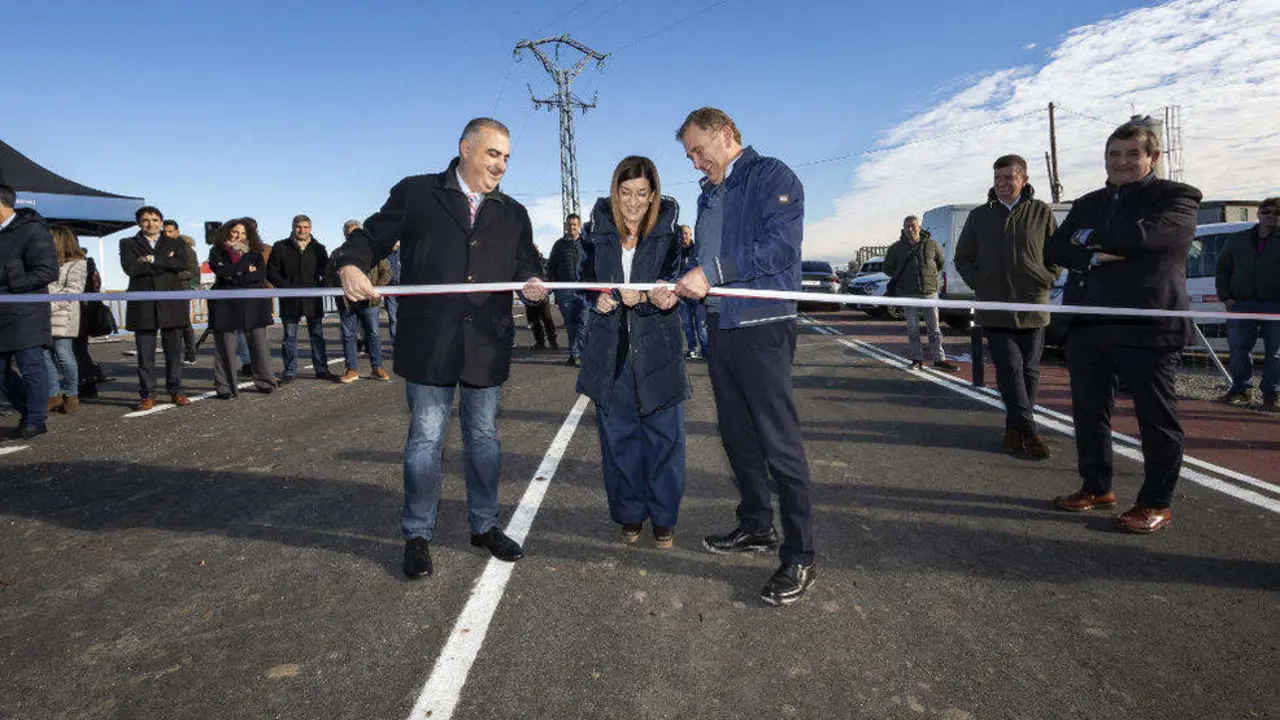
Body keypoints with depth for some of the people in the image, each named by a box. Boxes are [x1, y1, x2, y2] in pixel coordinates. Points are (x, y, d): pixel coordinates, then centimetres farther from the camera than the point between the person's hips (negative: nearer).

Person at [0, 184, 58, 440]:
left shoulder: (31, 230, -8)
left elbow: (47, 271, -15)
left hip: (24, 314, -8)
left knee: (31, 366, -2)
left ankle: (35, 421, 6)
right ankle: (27, 412, 25)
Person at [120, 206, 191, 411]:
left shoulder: (175, 244, 14)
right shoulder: (128, 244, 11)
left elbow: (182, 264, -6)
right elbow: (130, 267, -7)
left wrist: (152, 260, -10)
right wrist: (166, 263, -8)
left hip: (172, 304, 1)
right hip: (143, 306, 0)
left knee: (174, 351, 5)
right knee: (145, 354, 1)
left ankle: (176, 391, 12)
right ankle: (147, 395, 7)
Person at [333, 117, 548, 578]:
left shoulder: (513, 214, 13)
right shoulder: (414, 194, 3)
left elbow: (526, 264, 13)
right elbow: (370, 237, 4)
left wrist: (532, 283, -11)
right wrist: (351, 264, -17)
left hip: (487, 347, 3)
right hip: (428, 346, -3)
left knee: (484, 437, 13)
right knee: (425, 439, 5)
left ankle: (485, 525, 29)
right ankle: (418, 535, 21)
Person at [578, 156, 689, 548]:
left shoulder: (667, 233, -2)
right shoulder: (600, 232, 4)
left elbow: (671, 283, -8)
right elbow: (588, 277, 14)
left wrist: (647, 297, -30)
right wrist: (599, 299, -8)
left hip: (657, 347, -2)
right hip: (610, 349, 2)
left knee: (663, 434, 2)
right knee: (618, 434, 8)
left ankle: (664, 518, 18)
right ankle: (630, 514, 23)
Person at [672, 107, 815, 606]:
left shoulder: (772, 176, -5)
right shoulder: (709, 194, 20)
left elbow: (781, 247, -19)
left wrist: (712, 273, -19)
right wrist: (681, 285, 3)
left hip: (762, 327, -8)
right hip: (719, 326, 9)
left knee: (779, 441, -6)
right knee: (737, 434, 14)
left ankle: (799, 556, 4)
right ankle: (756, 527, 30)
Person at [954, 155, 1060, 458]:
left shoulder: (1042, 212, 6)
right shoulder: (979, 216, 8)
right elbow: (962, 258, 14)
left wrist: (1045, 282, -1)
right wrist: (981, 285, 2)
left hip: (1033, 308, 1)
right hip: (995, 310, 0)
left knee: (1029, 370, 5)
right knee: (1010, 370, -8)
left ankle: (1015, 429, 15)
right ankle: (1028, 430, -5)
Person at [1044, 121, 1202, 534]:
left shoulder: (1176, 197, 0)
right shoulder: (1088, 204, 17)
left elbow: (1143, 234, -19)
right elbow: (1055, 250, 5)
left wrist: (1089, 237, -4)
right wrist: (1094, 256, -14)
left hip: (1147, 327, -6)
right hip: (1088, 326, 6)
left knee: (1157, 418, 3)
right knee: (1089, 412, 12)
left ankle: (1156, 504, 15)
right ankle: (1097, 488, 27)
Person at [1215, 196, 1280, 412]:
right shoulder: (1238, 241, 12)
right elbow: (1222, 269, 16)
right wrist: (1225, 296, 4)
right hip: (1242, 303, 2)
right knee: (1238, 349, 3)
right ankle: (1242, 389, 16)